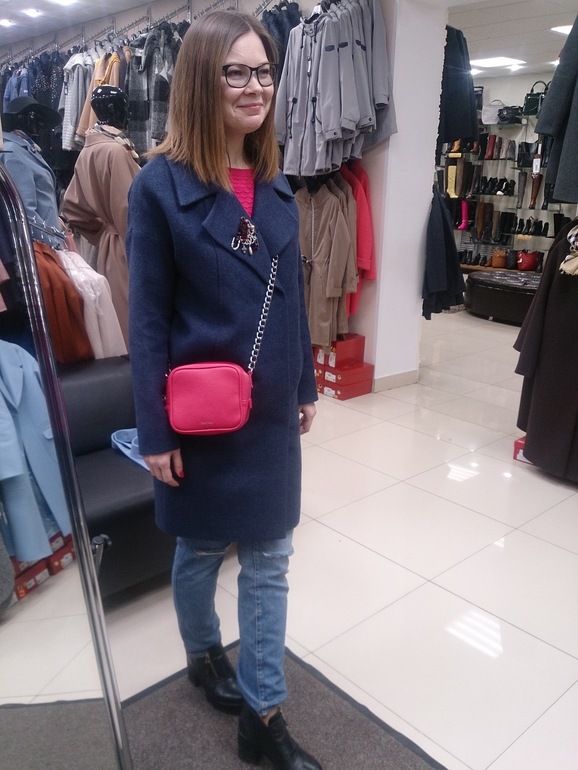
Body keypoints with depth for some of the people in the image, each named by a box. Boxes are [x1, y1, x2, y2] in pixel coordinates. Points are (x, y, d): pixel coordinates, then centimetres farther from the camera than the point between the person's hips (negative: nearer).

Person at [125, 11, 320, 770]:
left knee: (269, 560, 12)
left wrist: (305, 387, 11)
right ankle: (203, 653, 49)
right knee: (200, 551, 18)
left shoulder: (276, 185, 5)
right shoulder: (160, 186, -11)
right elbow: (148, 318, -12)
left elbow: (292, 298, 9)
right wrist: (155, 430, -12)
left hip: (270, 412, 5)